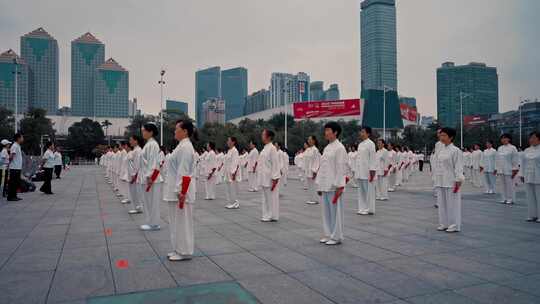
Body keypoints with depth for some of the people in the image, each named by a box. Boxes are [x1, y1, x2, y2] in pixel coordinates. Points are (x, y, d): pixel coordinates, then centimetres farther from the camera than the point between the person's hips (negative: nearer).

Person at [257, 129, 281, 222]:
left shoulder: (272, 148, -14)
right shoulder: (265, 148, 13)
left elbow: (275, 164, -17)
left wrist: (274, 179, -19)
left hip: (270, 178, -9)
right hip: (264, 178, 9)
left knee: (272, 197, 0)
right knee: (266, 197, 14)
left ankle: (273, 216, 10)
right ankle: (267, 215, 23)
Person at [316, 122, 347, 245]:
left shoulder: (339, 148, -10)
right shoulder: (326, 148, 14)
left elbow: (341, 168, -14)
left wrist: (339, 186, -17)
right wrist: (319, 185, 15)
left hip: (334, 186, -8)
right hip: (325, 186, 8)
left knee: (335, 211, 0)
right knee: (326, 211, 13)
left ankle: (336, 237, 10)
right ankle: (328, 235, 24)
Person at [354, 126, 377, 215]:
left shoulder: (370, 144, -8)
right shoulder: (360, 144, 15)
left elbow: (373, 158, -13)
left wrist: (372, 171, -17)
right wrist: (356, 171, 16)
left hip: (367, 172, -8)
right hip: (360, 172, 8)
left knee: (369, 191, -1)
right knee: (361, 191, 11)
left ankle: (369, 209, 6)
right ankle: (362, 208, 18)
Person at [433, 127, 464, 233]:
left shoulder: (456, 151, -9)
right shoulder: (438, 150, 10)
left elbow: (458, 167, -11)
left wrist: (458, 181, -15)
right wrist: (435, 179, 13)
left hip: (451, 181, -7)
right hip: (440, 181, 7)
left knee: (452, 203, 0)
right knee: (442, 203, 12)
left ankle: (454, 225, 10)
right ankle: (444, 224, 22)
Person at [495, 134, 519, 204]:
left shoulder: (512, 148, -6)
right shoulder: (500, 148, 12)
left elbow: (515, 160, -9)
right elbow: (497, 159, 16)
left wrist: (514, 170, -12)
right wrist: (496, 168, 13)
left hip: (509, 170, -6)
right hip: (501, 170, 6)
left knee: (510, 185, -2)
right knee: (504, 185, 11)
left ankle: (510, 199, 6)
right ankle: (504, 198, 17)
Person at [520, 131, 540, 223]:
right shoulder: (526, 151, 12)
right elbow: (523, 163, 15)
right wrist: (522, 175, 11)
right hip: (528, 177, 5)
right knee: (530, 197, 7)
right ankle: (532, 215, 14)